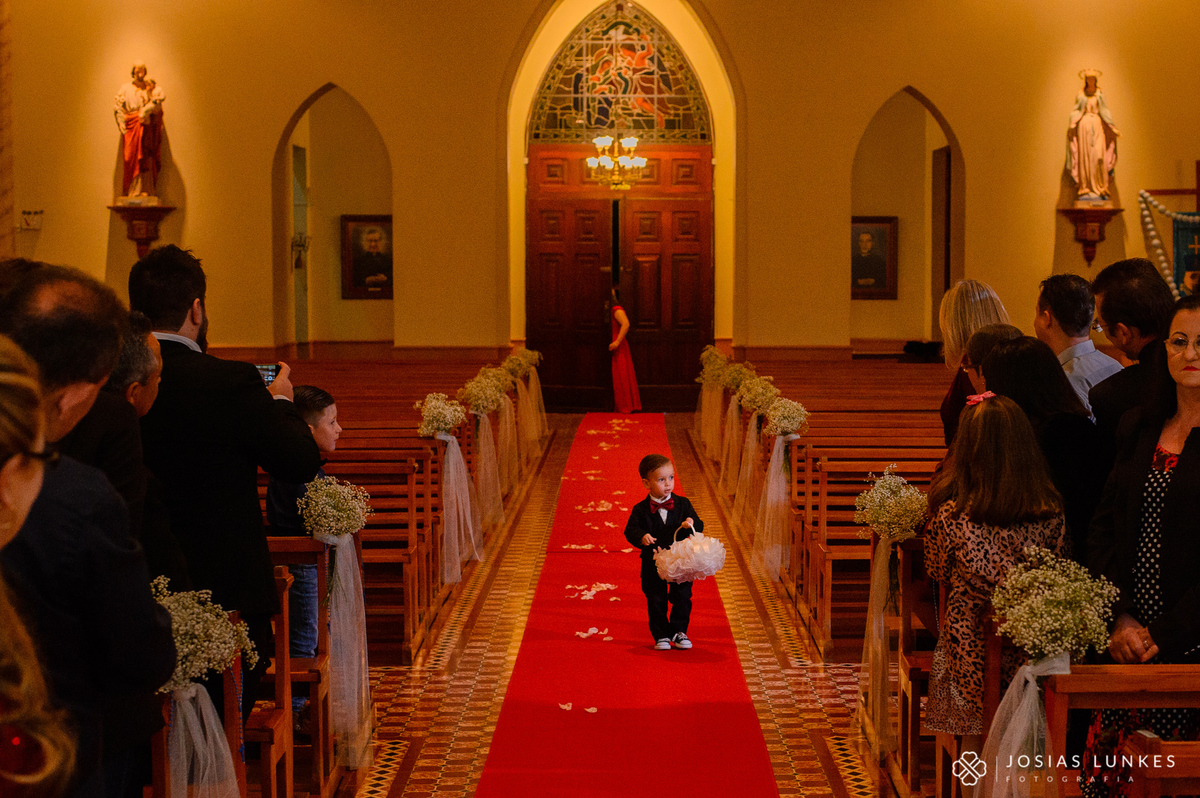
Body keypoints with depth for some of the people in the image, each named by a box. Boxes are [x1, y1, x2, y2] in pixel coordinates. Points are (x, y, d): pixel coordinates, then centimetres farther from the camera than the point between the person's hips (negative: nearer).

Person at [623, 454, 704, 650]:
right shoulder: (640, 510, -6)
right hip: (653, 565, -1)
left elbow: (699, 527, -4)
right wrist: (641, 537, -29)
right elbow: (630, 530, -8)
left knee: (682, 598, 7)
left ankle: (679, 632, 22)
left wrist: (691, 523, -27)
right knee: (656, 601, 7)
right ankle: (661, 636, 19)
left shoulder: (682, 504, -2)